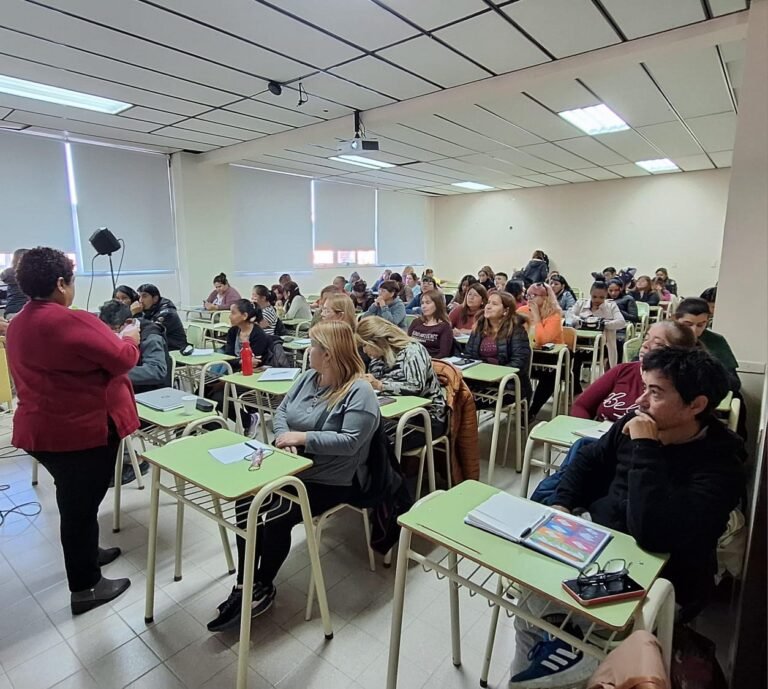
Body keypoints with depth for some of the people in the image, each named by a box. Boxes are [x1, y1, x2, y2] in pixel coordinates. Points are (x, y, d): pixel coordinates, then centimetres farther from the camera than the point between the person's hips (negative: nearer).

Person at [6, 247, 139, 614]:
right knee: (81, 504, 4)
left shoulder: (18, 324, 8)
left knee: (73, 501, 25)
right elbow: (121, 360, -18)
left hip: (42, 429, 9)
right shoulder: (73, 321, -23)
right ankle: (85, 587, 20)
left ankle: (85, 554, 45)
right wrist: (129, 338, 1)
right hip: (83, 430, -9)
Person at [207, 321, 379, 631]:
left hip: (332, 481, -7)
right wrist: (282, 435, -12)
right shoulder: (308, 377, 7)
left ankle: (264, 588, 7)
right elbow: (282, 410, 10)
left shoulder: (359, 392, -18)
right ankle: (245, 582, 2)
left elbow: (350, 441, -25)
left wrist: (302, 437, -23)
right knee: (246, 501, -12)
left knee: (277, 519, -21)